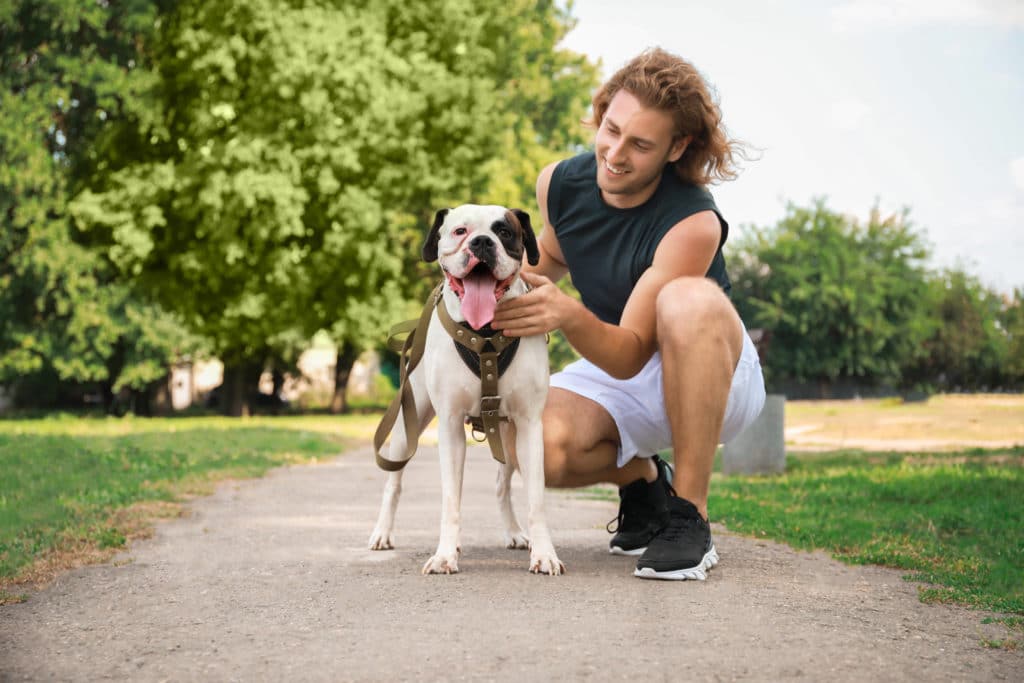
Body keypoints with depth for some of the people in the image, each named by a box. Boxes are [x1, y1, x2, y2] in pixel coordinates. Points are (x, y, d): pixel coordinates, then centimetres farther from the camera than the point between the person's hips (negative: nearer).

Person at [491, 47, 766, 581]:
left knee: (687, 298, -41)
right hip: (615, 373, 4)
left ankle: (689, 514, -27)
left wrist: (569, 316, -50)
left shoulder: (692, 224, -29)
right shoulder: (559, 183, -10)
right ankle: (642, 479, 6)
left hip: (716, 376, -4)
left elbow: (632, 354, -31)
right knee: (537, 447, -31)